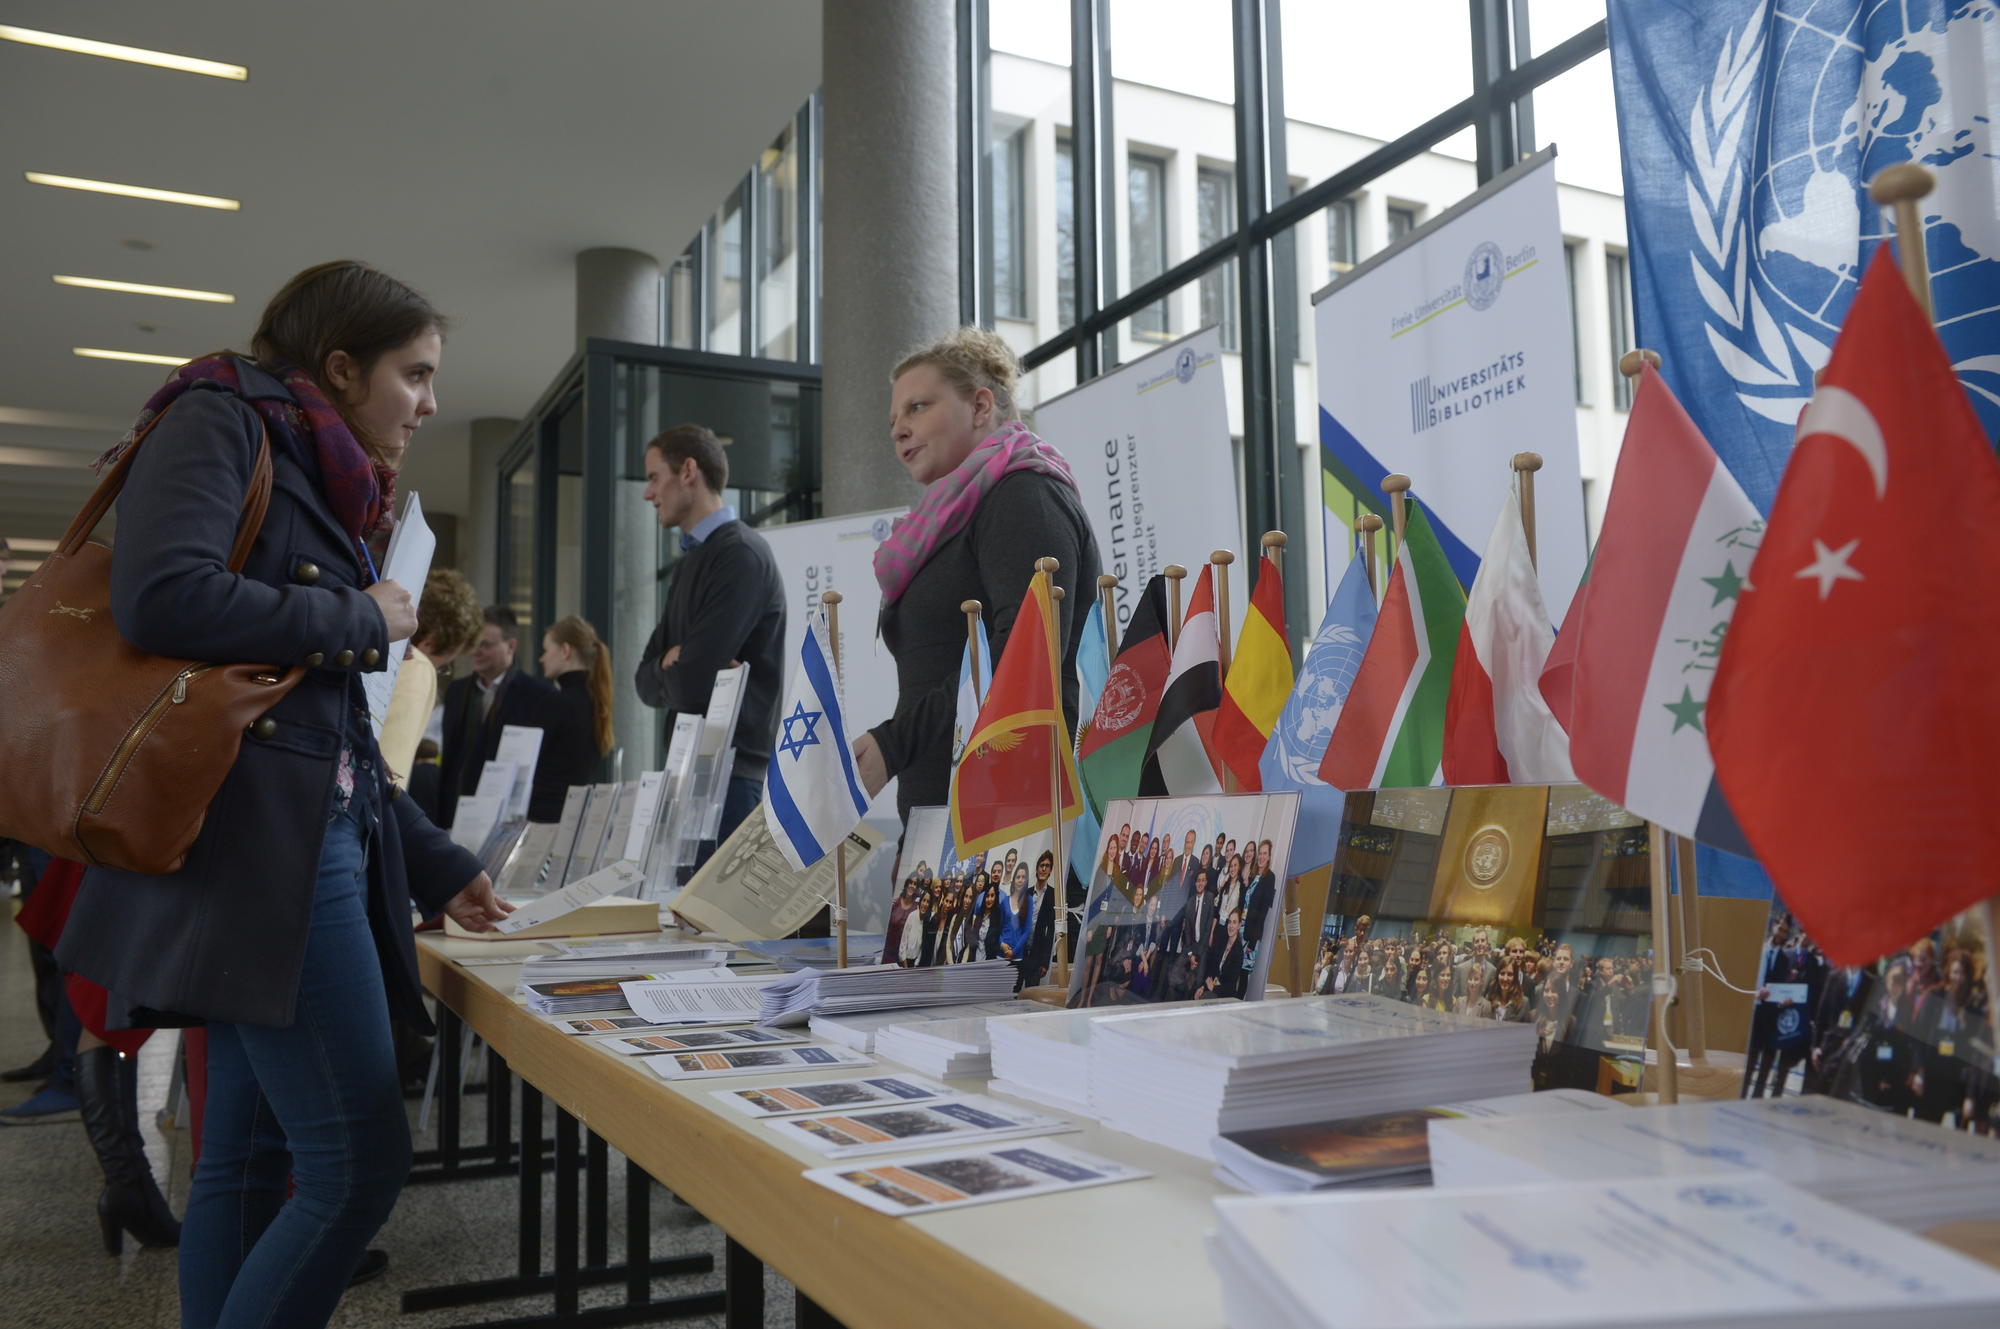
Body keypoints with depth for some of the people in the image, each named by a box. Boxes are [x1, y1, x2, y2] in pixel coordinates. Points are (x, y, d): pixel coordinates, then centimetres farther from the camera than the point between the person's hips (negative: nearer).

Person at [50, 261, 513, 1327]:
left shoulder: (318, 482, 23)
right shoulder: (225, 421, -1)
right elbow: (159, 598, -21)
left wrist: (436, 867, 21)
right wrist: (359, 621, -8)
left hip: (320, 832, 9)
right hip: (258, 832, -9)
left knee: (249, 1155, 12)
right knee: (361, 1160, -10)